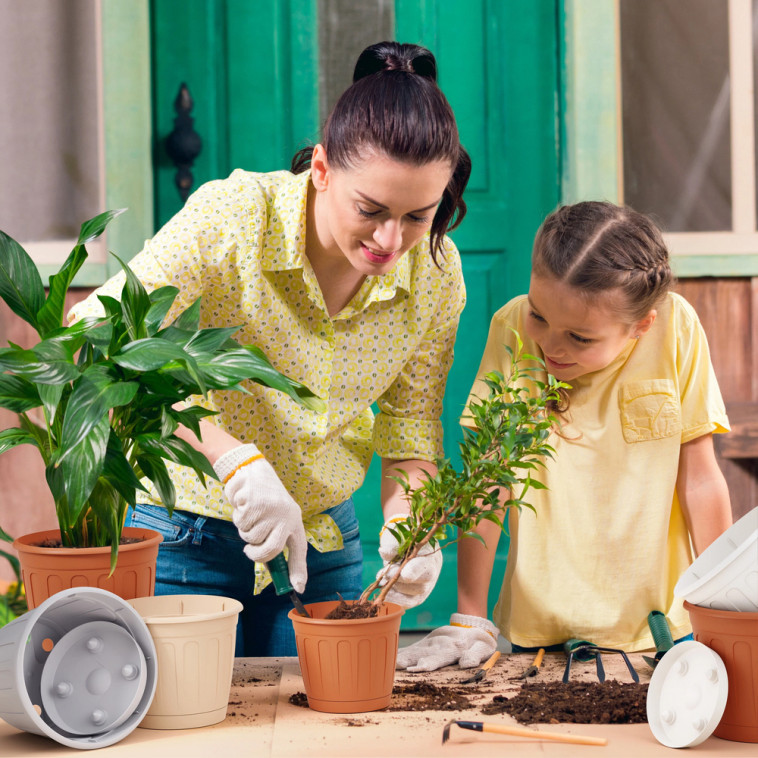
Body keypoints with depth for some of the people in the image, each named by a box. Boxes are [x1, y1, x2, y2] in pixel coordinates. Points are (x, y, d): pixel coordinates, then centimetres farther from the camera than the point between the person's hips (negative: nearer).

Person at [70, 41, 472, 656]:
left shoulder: (436, 274, -11)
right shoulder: (234, 216, -26)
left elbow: (410, 442, -1)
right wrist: (232, 456, -44)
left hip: (325, 544, 4)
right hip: (187, 533, -4)